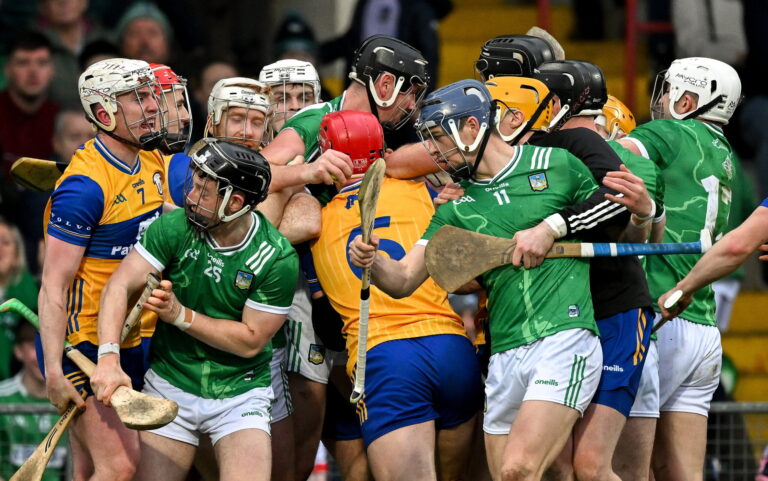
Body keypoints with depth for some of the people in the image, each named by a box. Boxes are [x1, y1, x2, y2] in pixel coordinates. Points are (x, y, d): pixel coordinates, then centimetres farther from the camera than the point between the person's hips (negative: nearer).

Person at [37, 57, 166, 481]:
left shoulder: (154, 165, 7)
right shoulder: (85, 186, -18)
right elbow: (53, 287, -19)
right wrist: (54, 372, -24)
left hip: (129, 345, 8)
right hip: (83, 345, -8)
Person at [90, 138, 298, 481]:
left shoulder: (277, 258, -15)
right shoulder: (174, 227, -11)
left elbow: (251, 341, -12)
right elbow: (120, 286, -16)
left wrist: (181, 315, -20)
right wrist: (109, 358, -30)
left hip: (241, 392, -2)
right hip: (170, 383, 2)